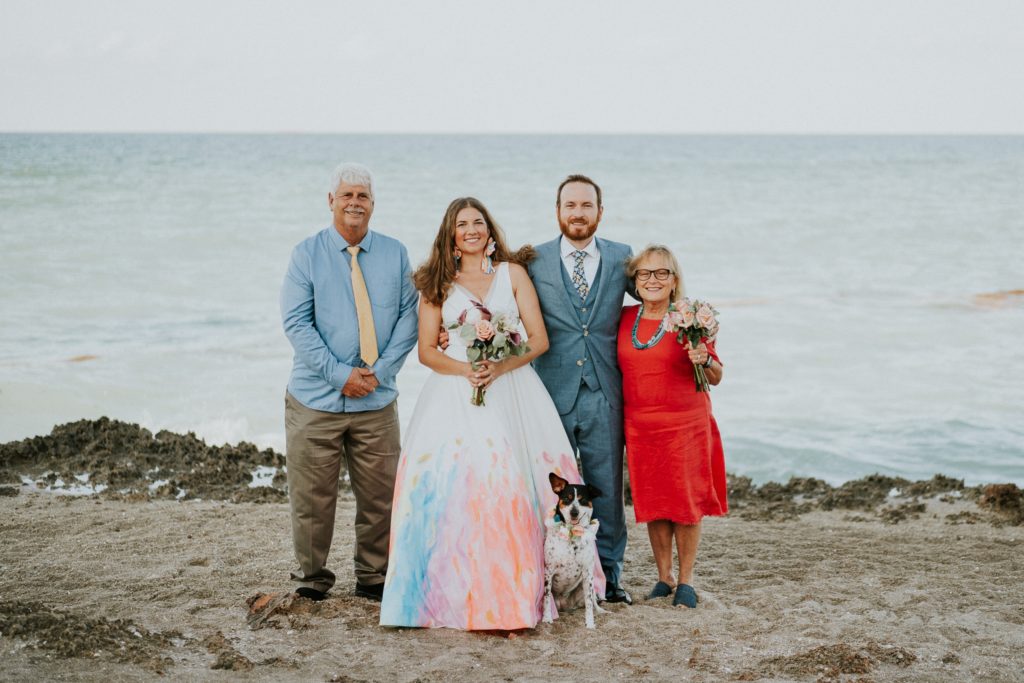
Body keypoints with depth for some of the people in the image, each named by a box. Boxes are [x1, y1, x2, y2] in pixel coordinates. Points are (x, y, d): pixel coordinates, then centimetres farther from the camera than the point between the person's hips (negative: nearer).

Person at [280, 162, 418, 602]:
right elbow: (296, 323, -7)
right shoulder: (307, 254, -1)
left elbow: (409, 317, 2)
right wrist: (340, 373, -14)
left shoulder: (395, 254, 6)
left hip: (378, 399, 2)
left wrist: (380, 370, -11)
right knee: (312, 495, 4)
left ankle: (373, 577, 20)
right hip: (315, 398, -2)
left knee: (379, 494, 6)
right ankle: (312, 576, 19)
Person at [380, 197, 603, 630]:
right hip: (454, 395, 1)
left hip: (511, 393, 0)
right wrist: (465, 370, -12)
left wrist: (501, 367, -12)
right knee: (453, 487, -10)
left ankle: (512, 598, -5)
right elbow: (426, 351, 7)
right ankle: (462, 597, -4)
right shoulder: (438, 283, 12)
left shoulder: (512, 273, 11)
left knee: (511, 488, -10)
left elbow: (539, 339, 4)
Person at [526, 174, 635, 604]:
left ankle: (608, 573, 18)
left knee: (606, 486, 7)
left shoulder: (622, 259, 7)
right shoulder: (533, 262, 4)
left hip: (603, 392, 1)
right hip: (552, 391, -1)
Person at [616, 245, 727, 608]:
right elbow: (616, 364, 19)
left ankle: (686, 580, 13)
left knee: (685, 501, 0)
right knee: (651, 502, 7)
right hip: (639, 425, 3)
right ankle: (664, 577, 19)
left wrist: (704, 361, -20)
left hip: (686, 423, -3)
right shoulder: (624, 318, 5)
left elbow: (716, 377, -1)